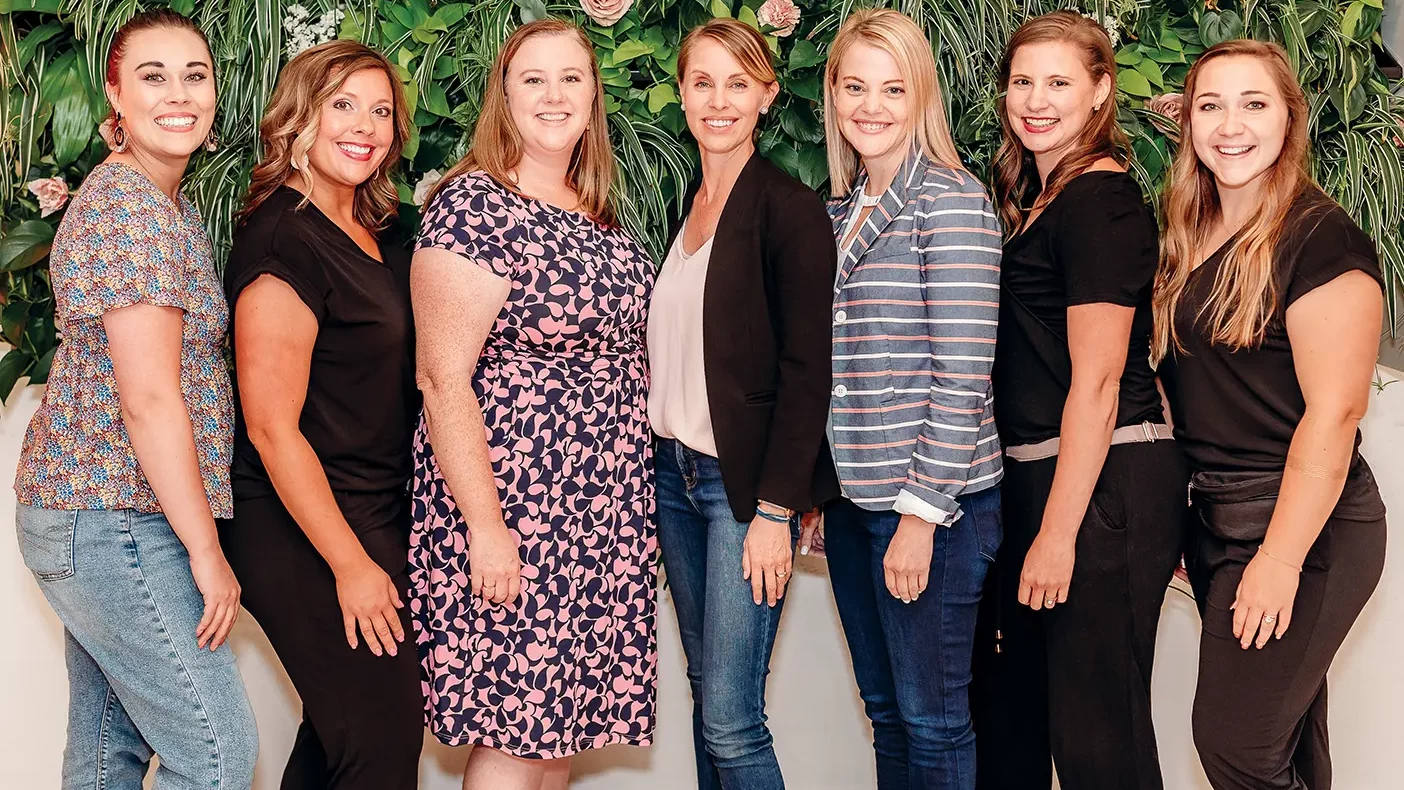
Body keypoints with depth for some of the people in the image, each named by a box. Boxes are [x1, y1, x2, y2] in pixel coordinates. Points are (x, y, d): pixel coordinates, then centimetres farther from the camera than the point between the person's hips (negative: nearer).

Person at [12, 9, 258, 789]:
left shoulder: (168, 200, 15)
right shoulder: (131, 206, -17)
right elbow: (150, 398, -21)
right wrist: (207, 550, -17)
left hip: (93, 512, 10)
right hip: (112, 520, -10)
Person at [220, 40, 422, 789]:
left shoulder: (369, 234, 11)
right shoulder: (281, 241, -16)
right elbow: (271, 426, -19)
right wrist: (352, 564, -17)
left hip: (376, 517, 9)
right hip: (303, 531, -9)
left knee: (340, 726, 15)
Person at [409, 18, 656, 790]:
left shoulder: (597, 214, 12)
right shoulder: (473, 207, -12)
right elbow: (442, 377, -17)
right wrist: (483, 525, -20)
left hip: (604, 508, 8)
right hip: (515, 504, -7)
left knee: (560, 723, 12)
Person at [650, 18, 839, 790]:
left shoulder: (791, 210, -9)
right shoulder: (686, 208, 12)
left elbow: (807, 370, -13)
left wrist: (776, 509, -16)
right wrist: (653, 463, 10)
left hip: (747, 480, -7)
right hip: (674, 469, 7)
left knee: (731, 717, -8)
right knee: (705, 691, 12)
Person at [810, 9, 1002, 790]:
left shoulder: (952, 201, -11)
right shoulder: (846, 209, 12)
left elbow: (963, 372, -16)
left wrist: (922, 513, -17)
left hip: (934, 504, -7)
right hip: (853, 499, 7)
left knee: (931, 716, 3)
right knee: (885, 708, 16)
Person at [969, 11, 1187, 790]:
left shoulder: (1101, 201, -13)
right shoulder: (1037, 199, 15)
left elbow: (1097, 381, -18)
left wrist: (1058, 533, -19)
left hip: (1104, 484, -10)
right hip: (1033, 477, 10)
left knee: (1096, 725, -2)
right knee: (1007, 699, 20)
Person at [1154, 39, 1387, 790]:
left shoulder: (1321, 240, -15)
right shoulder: (1190, 237, 9)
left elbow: (1334, 411, -19)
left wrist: (1281, 558, -20)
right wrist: (1190, 516, 8)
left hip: (1300, 528, -7)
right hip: (1214, 516, 7)